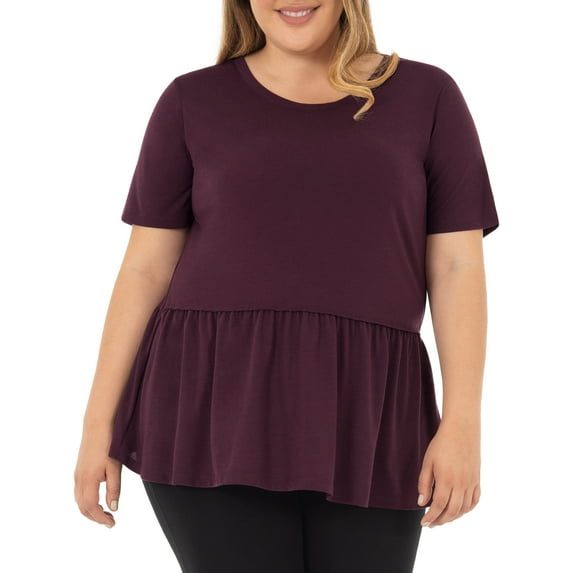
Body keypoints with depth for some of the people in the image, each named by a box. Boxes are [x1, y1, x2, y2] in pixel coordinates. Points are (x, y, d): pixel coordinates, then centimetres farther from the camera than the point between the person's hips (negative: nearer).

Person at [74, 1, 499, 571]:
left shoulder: (427, 96, 8)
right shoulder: (193, 103, 7)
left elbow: (458, 268, 3)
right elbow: (145, 268, 6)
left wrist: (462, 422, -7)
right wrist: (98, 423, 2)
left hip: (360, 427, 1)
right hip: (216, 416, -1)